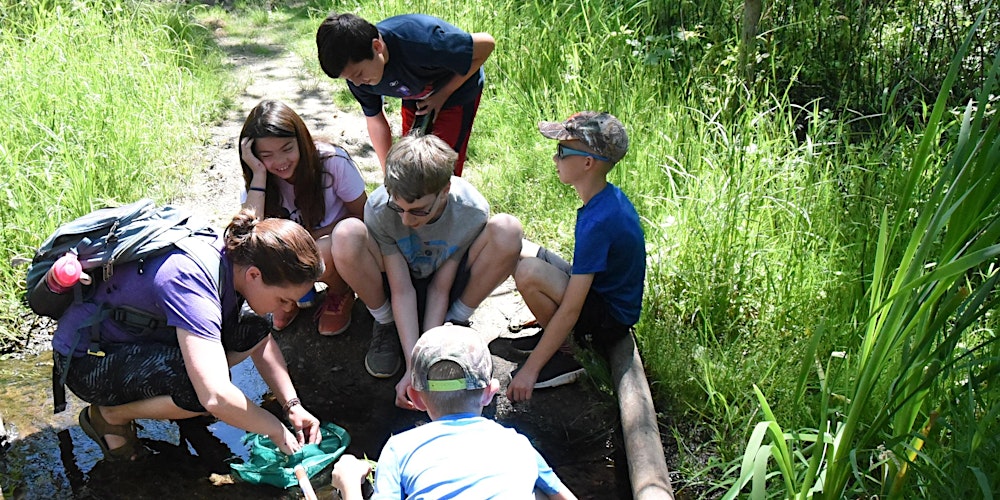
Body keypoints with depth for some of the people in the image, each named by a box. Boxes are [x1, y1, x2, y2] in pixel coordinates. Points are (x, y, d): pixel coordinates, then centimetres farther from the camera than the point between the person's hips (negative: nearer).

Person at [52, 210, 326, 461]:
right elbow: (216, 398, -43)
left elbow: (262, 341, 2)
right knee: (204, 388, -31)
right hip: (85, 360, -8)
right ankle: (108, 415, -4)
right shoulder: (190, 281, -36)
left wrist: (292, 406, -8)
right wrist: (277, 431, -28)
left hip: (145, 336, 8)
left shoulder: (240, 256, -13)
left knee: (253, 332, -8)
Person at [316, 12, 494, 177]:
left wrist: (442, 95, -24)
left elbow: (486, 44, -29)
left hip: (457, 91, -5)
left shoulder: (420, 41, -43)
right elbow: (375, 119, -6)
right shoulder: (356, 75, -23)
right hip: (416, 100, 5)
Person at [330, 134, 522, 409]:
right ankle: (387, 326, -6)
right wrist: (413, 368, -31)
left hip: (446, 285, 0)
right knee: (347, 234, -33)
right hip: (398, 281, 0)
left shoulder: (472, 211, -28)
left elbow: (440, 290, -22)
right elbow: (402, 290, -26)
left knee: (507, 230, -29)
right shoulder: (379, 208, -28)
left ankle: (454, 324, -7)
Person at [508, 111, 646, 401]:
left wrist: (530, 369, -23)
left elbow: (571, 310, -29)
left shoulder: (597, 222, -30)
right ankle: (553, 333, 10)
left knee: (529, 273, -32)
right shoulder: (610, 197, -2)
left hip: (608, 320, -9)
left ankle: (563, 357, -11)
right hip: (600, 290, 9)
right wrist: (549, 314, 22)